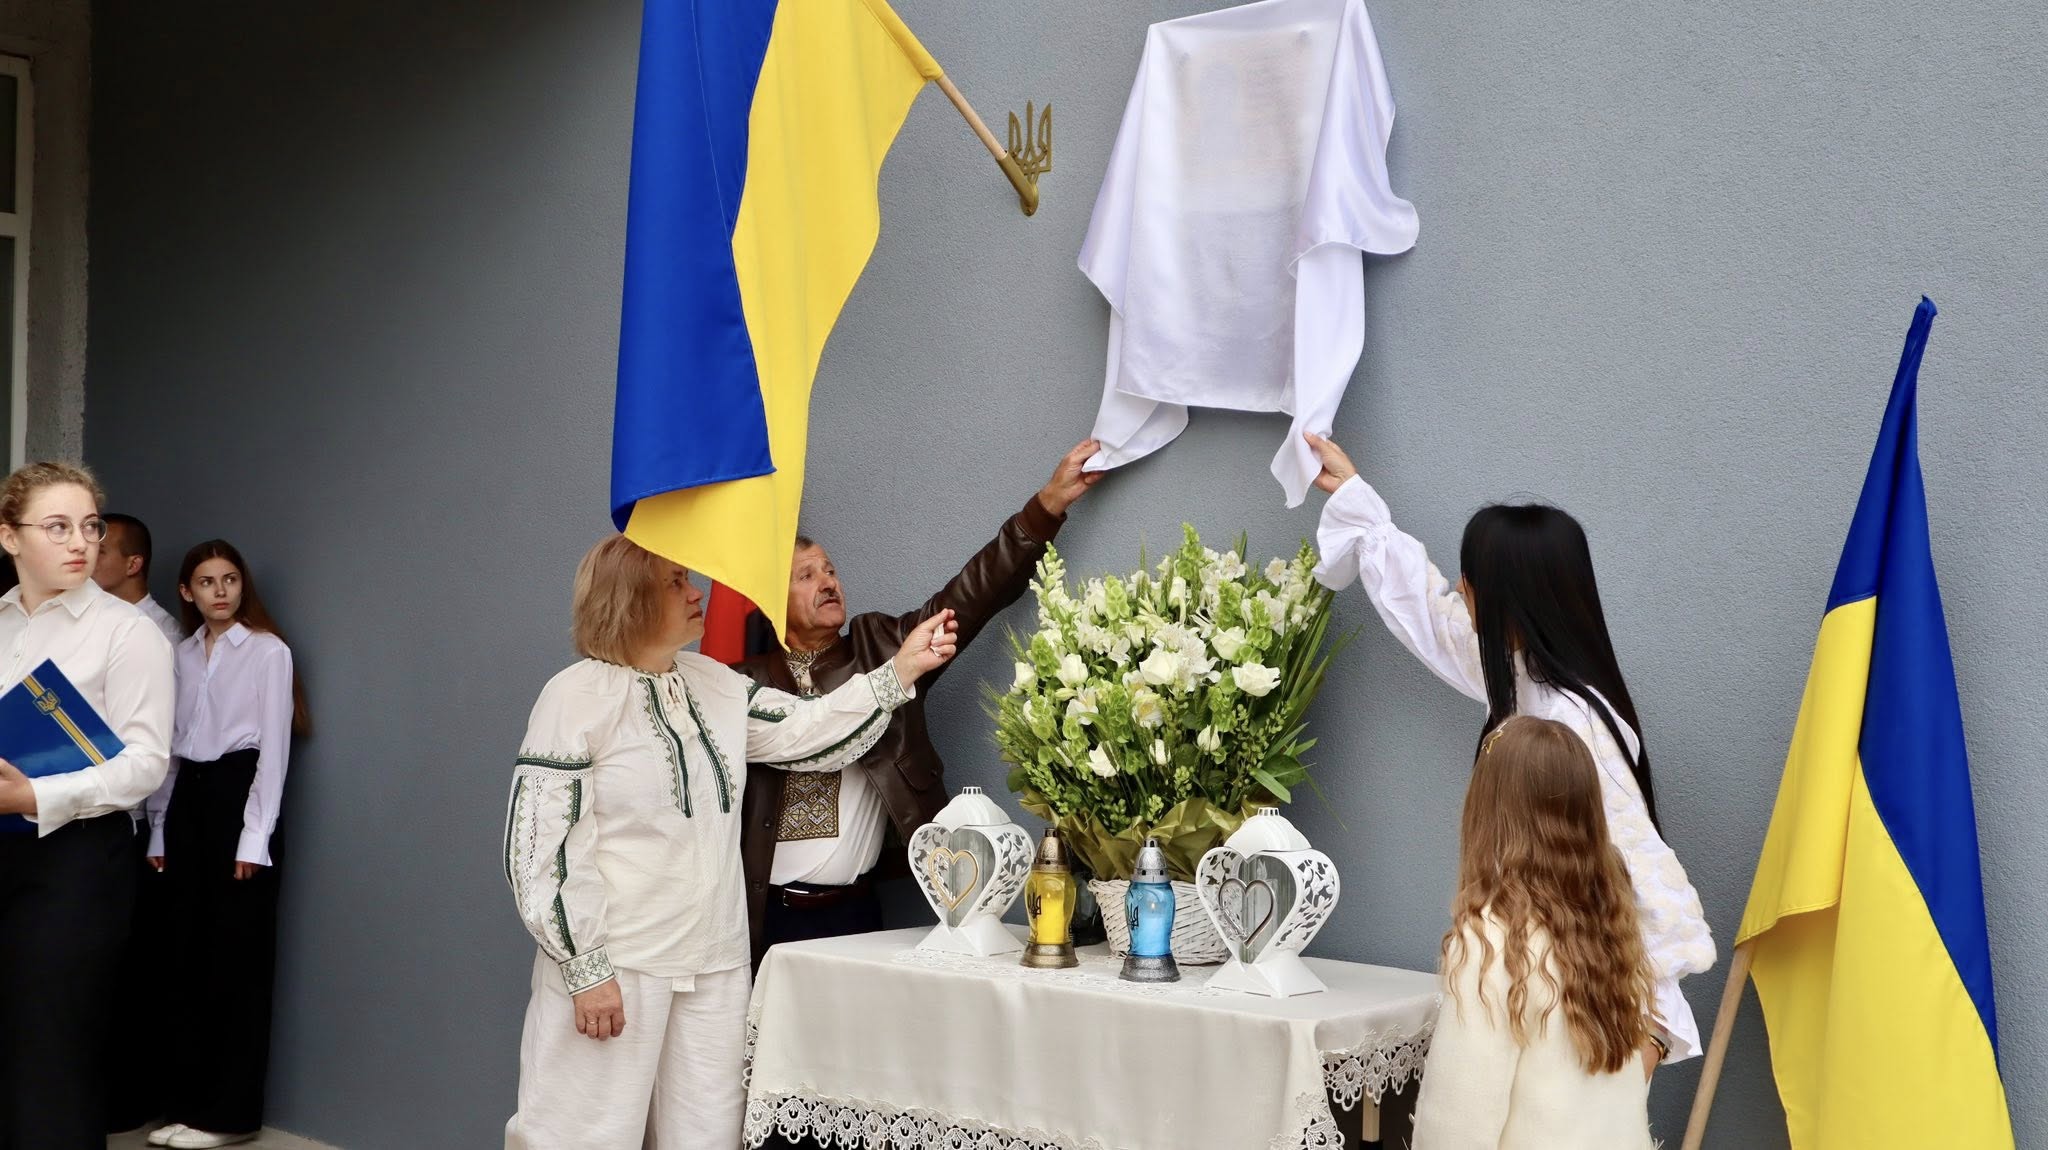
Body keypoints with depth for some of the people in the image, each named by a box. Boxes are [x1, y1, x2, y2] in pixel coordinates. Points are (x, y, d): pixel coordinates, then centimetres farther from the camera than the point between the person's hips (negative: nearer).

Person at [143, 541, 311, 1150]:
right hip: (187, 796, 6)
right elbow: (167, 745, 15)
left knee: (236, 955, -2)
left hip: (239, 791, -6)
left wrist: (254, 837, -13)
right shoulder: (183, 654, 13)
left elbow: (274, 745, -8)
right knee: (187, 951, 7)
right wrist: (159, 829, 10)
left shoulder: (268, 650, -4)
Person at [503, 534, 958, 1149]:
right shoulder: (577, 696, -9)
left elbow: (808, 732, 12)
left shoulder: (715, 685, 11)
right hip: (613, 966, -6)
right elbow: (542, 844, -12)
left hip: (715, 963, 6)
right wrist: (584, 966, -15)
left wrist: (901, 670, 3)